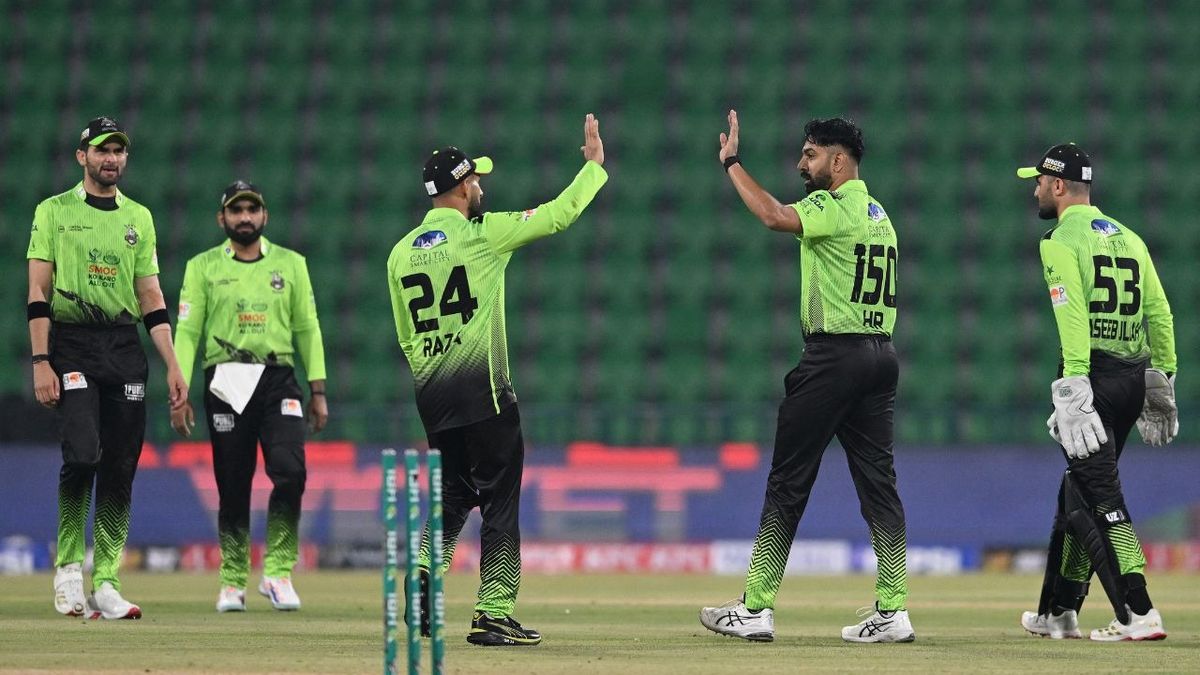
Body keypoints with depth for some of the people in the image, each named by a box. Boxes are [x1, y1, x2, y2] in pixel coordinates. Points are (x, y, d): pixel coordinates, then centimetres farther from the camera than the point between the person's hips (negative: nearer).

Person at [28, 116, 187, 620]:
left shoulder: (139, 218, 16)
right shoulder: (54, 212, 4)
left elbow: (151, 298, 16)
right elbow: (39, 292, -2)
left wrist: (172, 366, 7)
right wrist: (41, 363, -12)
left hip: (125, 349, 4)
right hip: (72, 346, -4)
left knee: (121, 468, -1)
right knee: (83, 454, -20)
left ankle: (105, 583, 3)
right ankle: (68, 567, -4)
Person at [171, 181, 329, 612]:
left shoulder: (291, 264, 13)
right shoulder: (203, 268, 9)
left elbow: (308, 329, 13)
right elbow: (187, 332, 4)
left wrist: (318, 390, 5)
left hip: (277, 381, 1)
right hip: (226, 382, 0)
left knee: (290, 471, -18)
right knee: (232, 485, 0)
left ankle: (277, 571, -10)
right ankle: (233, 581, 11)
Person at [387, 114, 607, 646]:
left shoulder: (401, 253, 10)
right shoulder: (481, 234, -7)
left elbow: (406, 338, 15)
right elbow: (558, 214, -5)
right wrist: (594, 164, 8)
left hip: (431, 396, 6)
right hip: (482, 391, -6)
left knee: (454, 494, 19)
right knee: (500, 499, -1)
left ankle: (425, 569, -3)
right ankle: (494, 614, -4)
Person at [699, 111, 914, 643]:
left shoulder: (835, 208, -11)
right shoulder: (878, 215, 18)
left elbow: (774, 216, -28)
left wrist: (731, 162, -19)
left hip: (833, 355, -9)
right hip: (881, 354, 9)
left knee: (787, 483, -4)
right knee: (878, 481, 6)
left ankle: (755, 609, -2)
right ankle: (892, 612, 1)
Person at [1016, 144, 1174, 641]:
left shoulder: (1061, 241, -7)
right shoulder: (1129, 237, 17)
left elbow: (1072, 316, -19)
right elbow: (1160, 313, 13)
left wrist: (1074, 390, -25)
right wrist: (1162, 384, 15)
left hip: (1093, 373, -8)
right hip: (1135, 376, 8)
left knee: (1099, 497, -8)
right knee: (1078, 491, 18)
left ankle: (1138, 614, -18)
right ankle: (1058, 611, 25)